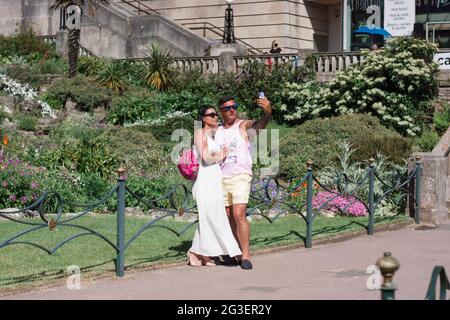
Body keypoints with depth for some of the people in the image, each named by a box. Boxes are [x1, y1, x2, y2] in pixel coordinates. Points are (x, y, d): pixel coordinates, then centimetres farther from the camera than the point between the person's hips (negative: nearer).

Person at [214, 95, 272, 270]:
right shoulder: (217, 131, 14)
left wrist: (267, 111, -46)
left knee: (239, 215, -16)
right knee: (229, 217, 7)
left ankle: (246, 256, -14)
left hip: (240, 177, -5)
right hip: (221, 177, 5)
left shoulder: (244, 125, -2)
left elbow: (259, 124, -25)